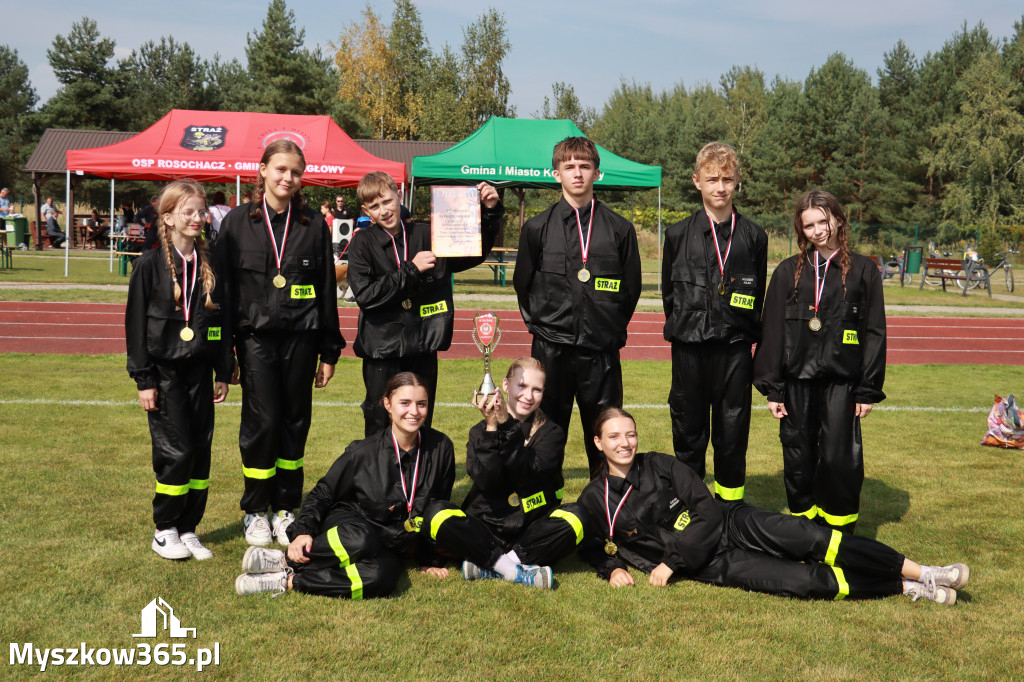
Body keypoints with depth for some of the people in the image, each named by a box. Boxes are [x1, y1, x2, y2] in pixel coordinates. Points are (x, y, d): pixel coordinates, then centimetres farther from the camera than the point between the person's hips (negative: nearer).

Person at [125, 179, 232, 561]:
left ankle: (188, 530, 18)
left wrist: (223, 373, 9)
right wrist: (144, 379, -8)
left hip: (199, 372, 4)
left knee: (201, 451, 6)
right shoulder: (150, 265, -5)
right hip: (165, 372, -4)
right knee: (176, 452, -5)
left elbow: (223, 321, 12)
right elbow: (135, 324, -5)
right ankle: (164, 532, 13)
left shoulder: (210, 267, 7)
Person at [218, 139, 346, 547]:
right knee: (262, 422, -3)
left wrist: (329, 351, 6)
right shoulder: (237, 222, 4)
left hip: (300, 337, 1)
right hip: (256, 336, -1)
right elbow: (224, 287, 4)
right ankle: (256, 511, 14)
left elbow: (327, 288, 8)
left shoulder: (313, 224, 7)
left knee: (295, 422, 6)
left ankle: (286, 509, 20)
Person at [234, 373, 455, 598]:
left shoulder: (440, 448, -5)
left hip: (389, 543, 2)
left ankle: (288, 581, -28)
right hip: (349, 525, -2)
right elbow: (323, 492, 0)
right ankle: (287, 560, -25)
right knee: (361, 541, -42)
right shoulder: (364, 452, -10)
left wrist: (431, 559, 10)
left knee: (382, 577, -36)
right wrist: (303, 530, -17)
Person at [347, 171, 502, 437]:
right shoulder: (363, 243, -1)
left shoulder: (426, 235, 5)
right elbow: (364, 294, -13)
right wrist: (411, 270, -14)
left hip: (423, 348, 3)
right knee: (380, 424, 4)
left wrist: (490, 213, 0)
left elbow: (474, 254, 13)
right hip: (382, 350, -2)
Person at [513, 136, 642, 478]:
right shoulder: (537, 227, 6)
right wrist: (541, 322, 9)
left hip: (601, 349, 0)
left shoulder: (619, 228, 7)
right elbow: (522, 283, 12)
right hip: (551, 347, 0)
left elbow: (631, 286, 12)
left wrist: (612, 327, 9)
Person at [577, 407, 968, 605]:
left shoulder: (659, 465, 1)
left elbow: (707, 512, -4)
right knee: (803, 580, -19)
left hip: (731, 524, 2)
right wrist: (613, 569, -8)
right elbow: (592, 547, 15)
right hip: (713, 565, -1)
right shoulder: (594, 501, 0)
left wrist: (670, 562, -12)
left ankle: (922, 575, -17)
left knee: (810, 538, -21)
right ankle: (904, 589, -11)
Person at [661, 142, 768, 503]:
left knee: (733, 428, 5)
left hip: (735, 347, 0)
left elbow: (757, 295, 11)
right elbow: (669, 291, 11)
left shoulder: (754, 236, 6)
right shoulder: (678, 234, 5)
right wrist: (685, 326, 8)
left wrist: (745, 330, 6)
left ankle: (730, 500, 18)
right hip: (690, 346, 0)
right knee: (688, 426, 7)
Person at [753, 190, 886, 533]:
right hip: (797, 379, 2)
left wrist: (868, 389, -1)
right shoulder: (788, 271, 7)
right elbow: (772, 331, 6)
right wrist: (772, 388, 1)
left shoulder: (863, 270, 4)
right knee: (798, 458, 7)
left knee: (840, 456, -4)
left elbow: (874, 333, 4)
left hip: (841, 380, -1)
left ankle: (840, 528, 13)